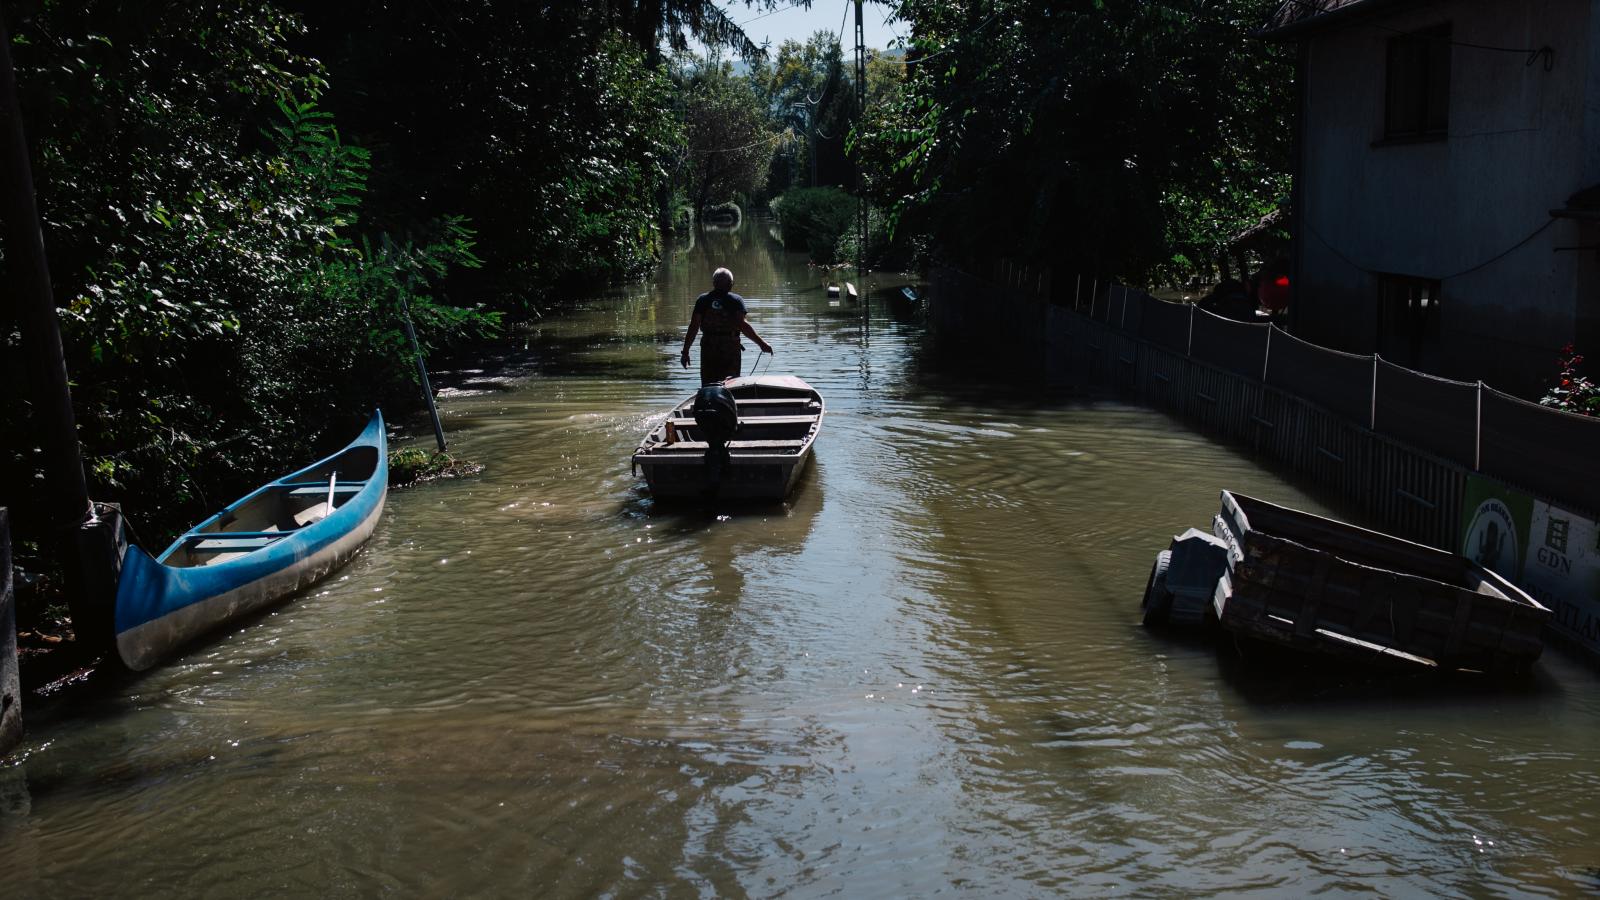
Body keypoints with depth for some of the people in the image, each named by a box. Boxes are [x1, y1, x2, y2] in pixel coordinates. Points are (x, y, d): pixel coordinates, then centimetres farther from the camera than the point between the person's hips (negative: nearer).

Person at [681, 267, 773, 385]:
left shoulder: (702, 300, 5)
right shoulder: (736, 300, -2)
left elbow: (693, 327, -1)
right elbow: (742, 325, -15)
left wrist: (685, 351, 2)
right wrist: (761, 343, -14)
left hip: (708, 348, 2)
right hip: (731, 348, -2)